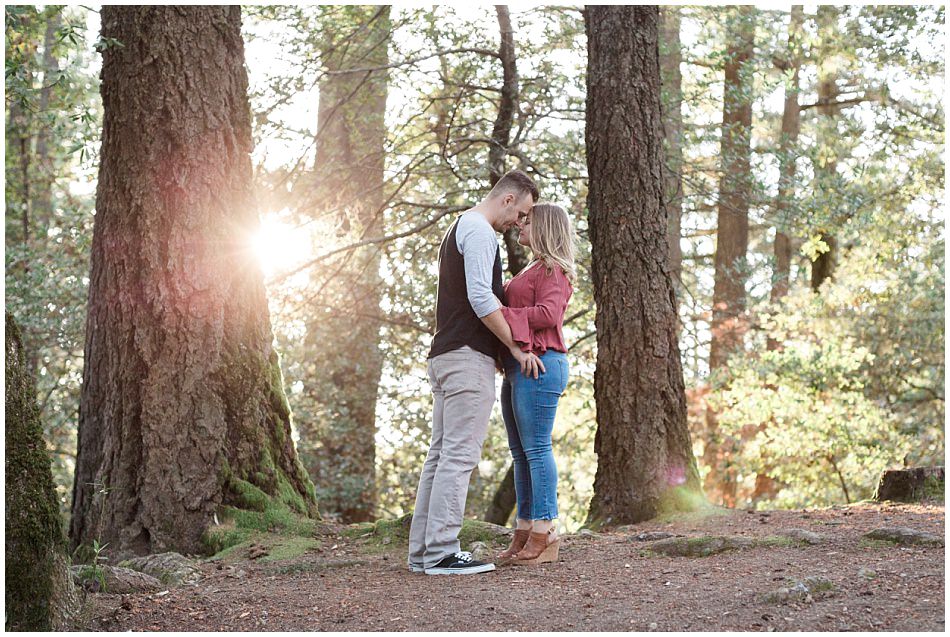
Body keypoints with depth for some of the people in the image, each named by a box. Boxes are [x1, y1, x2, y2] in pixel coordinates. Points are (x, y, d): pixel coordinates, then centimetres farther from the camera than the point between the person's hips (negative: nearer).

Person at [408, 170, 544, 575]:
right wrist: (516, 347, -11)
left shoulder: (458, 229, 25)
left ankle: (422, 551, 9)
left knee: (441, 454, 9)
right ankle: (441, 553, -14)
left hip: (445, 355, 11)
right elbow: (481, 298, -17)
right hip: (469, 355, -10)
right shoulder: (479, 230, -8)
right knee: (459, 454, -11)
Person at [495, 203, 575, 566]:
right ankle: (524, 535, 10)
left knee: (536, 448, -10)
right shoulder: (533, 270, 26)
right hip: (517, 369, 10)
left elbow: (547, 313, -21)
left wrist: (500, 314, -20)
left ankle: (545, 535, -10)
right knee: (520, 453, 8)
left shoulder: (553, 270, -6)